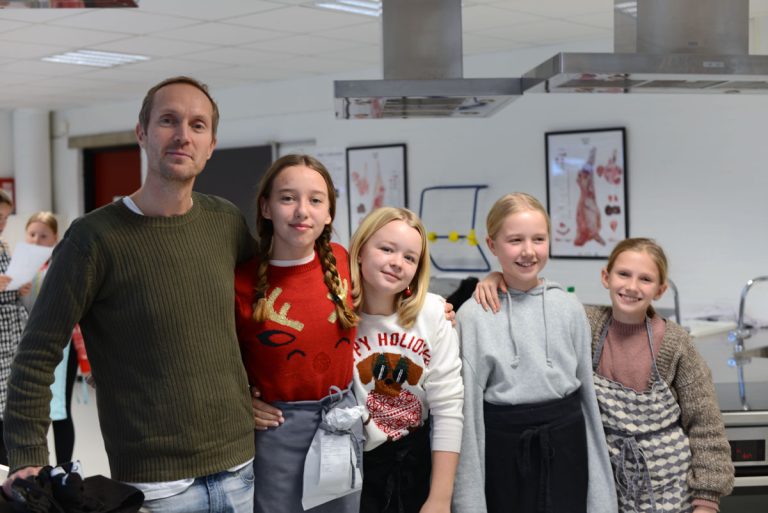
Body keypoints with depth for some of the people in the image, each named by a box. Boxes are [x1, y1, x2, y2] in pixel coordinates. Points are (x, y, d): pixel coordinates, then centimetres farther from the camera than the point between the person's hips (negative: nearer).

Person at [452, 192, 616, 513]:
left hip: (565, 448, 3)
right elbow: (467, 407, -8)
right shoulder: (474, 316, -8)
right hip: (503, 450, -2)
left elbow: (587, 393, 6)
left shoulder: (569, 309, 2)